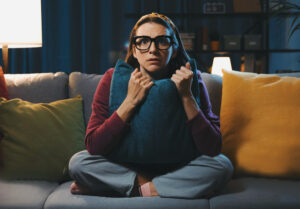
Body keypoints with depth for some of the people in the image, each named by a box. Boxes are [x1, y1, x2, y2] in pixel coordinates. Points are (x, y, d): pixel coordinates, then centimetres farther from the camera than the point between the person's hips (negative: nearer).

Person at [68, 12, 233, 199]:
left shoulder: (191, 79, -12)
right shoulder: (114, 79, -13)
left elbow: (213, 149, -19)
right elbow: (94, 146, -21)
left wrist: (186, 96, -26)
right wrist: (131, 100, -27)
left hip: (177, 167, 0)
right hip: (124, 166, 1)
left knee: (223, 165, -24)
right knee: (78, 162, -24)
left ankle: (136, 188, -17)